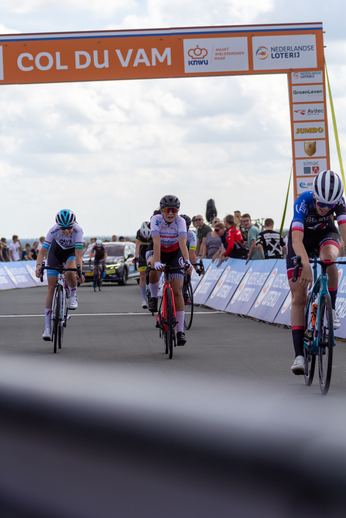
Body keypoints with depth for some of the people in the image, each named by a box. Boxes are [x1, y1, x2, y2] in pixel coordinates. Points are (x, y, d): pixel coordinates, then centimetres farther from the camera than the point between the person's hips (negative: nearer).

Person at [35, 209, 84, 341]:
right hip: (56, 251, 1)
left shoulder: (78, 230, -33)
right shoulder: (54, 230, -31)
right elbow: (43, 250, -31)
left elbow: (78, 253, -37)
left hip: (71, 251, -1)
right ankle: (47, 327, -5)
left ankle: (73, 296, -2)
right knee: (51, 287, -8)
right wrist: (38, 265, -48)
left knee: (70, 272, -36)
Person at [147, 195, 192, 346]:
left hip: (174, 253, 1)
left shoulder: (180, 221, -23)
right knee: (154, 268, -38)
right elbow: (156, 242, -36)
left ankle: (180, 330, -8)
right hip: (158, 252, 0)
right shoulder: (156, 220, -24)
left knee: (177, 291, -11)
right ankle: (153, 297, -10)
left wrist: (187, 261, -51)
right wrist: (157, 262, -50)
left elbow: (183, 243, -35)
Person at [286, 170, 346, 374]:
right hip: (303, 238, -1)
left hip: (325, 234, 1)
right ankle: (299, 354, -10)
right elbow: (297, 239, -46)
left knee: (329, 257, -37)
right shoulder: (303, 201, -35)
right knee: (298, 298, -10)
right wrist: (306, 265, -61)